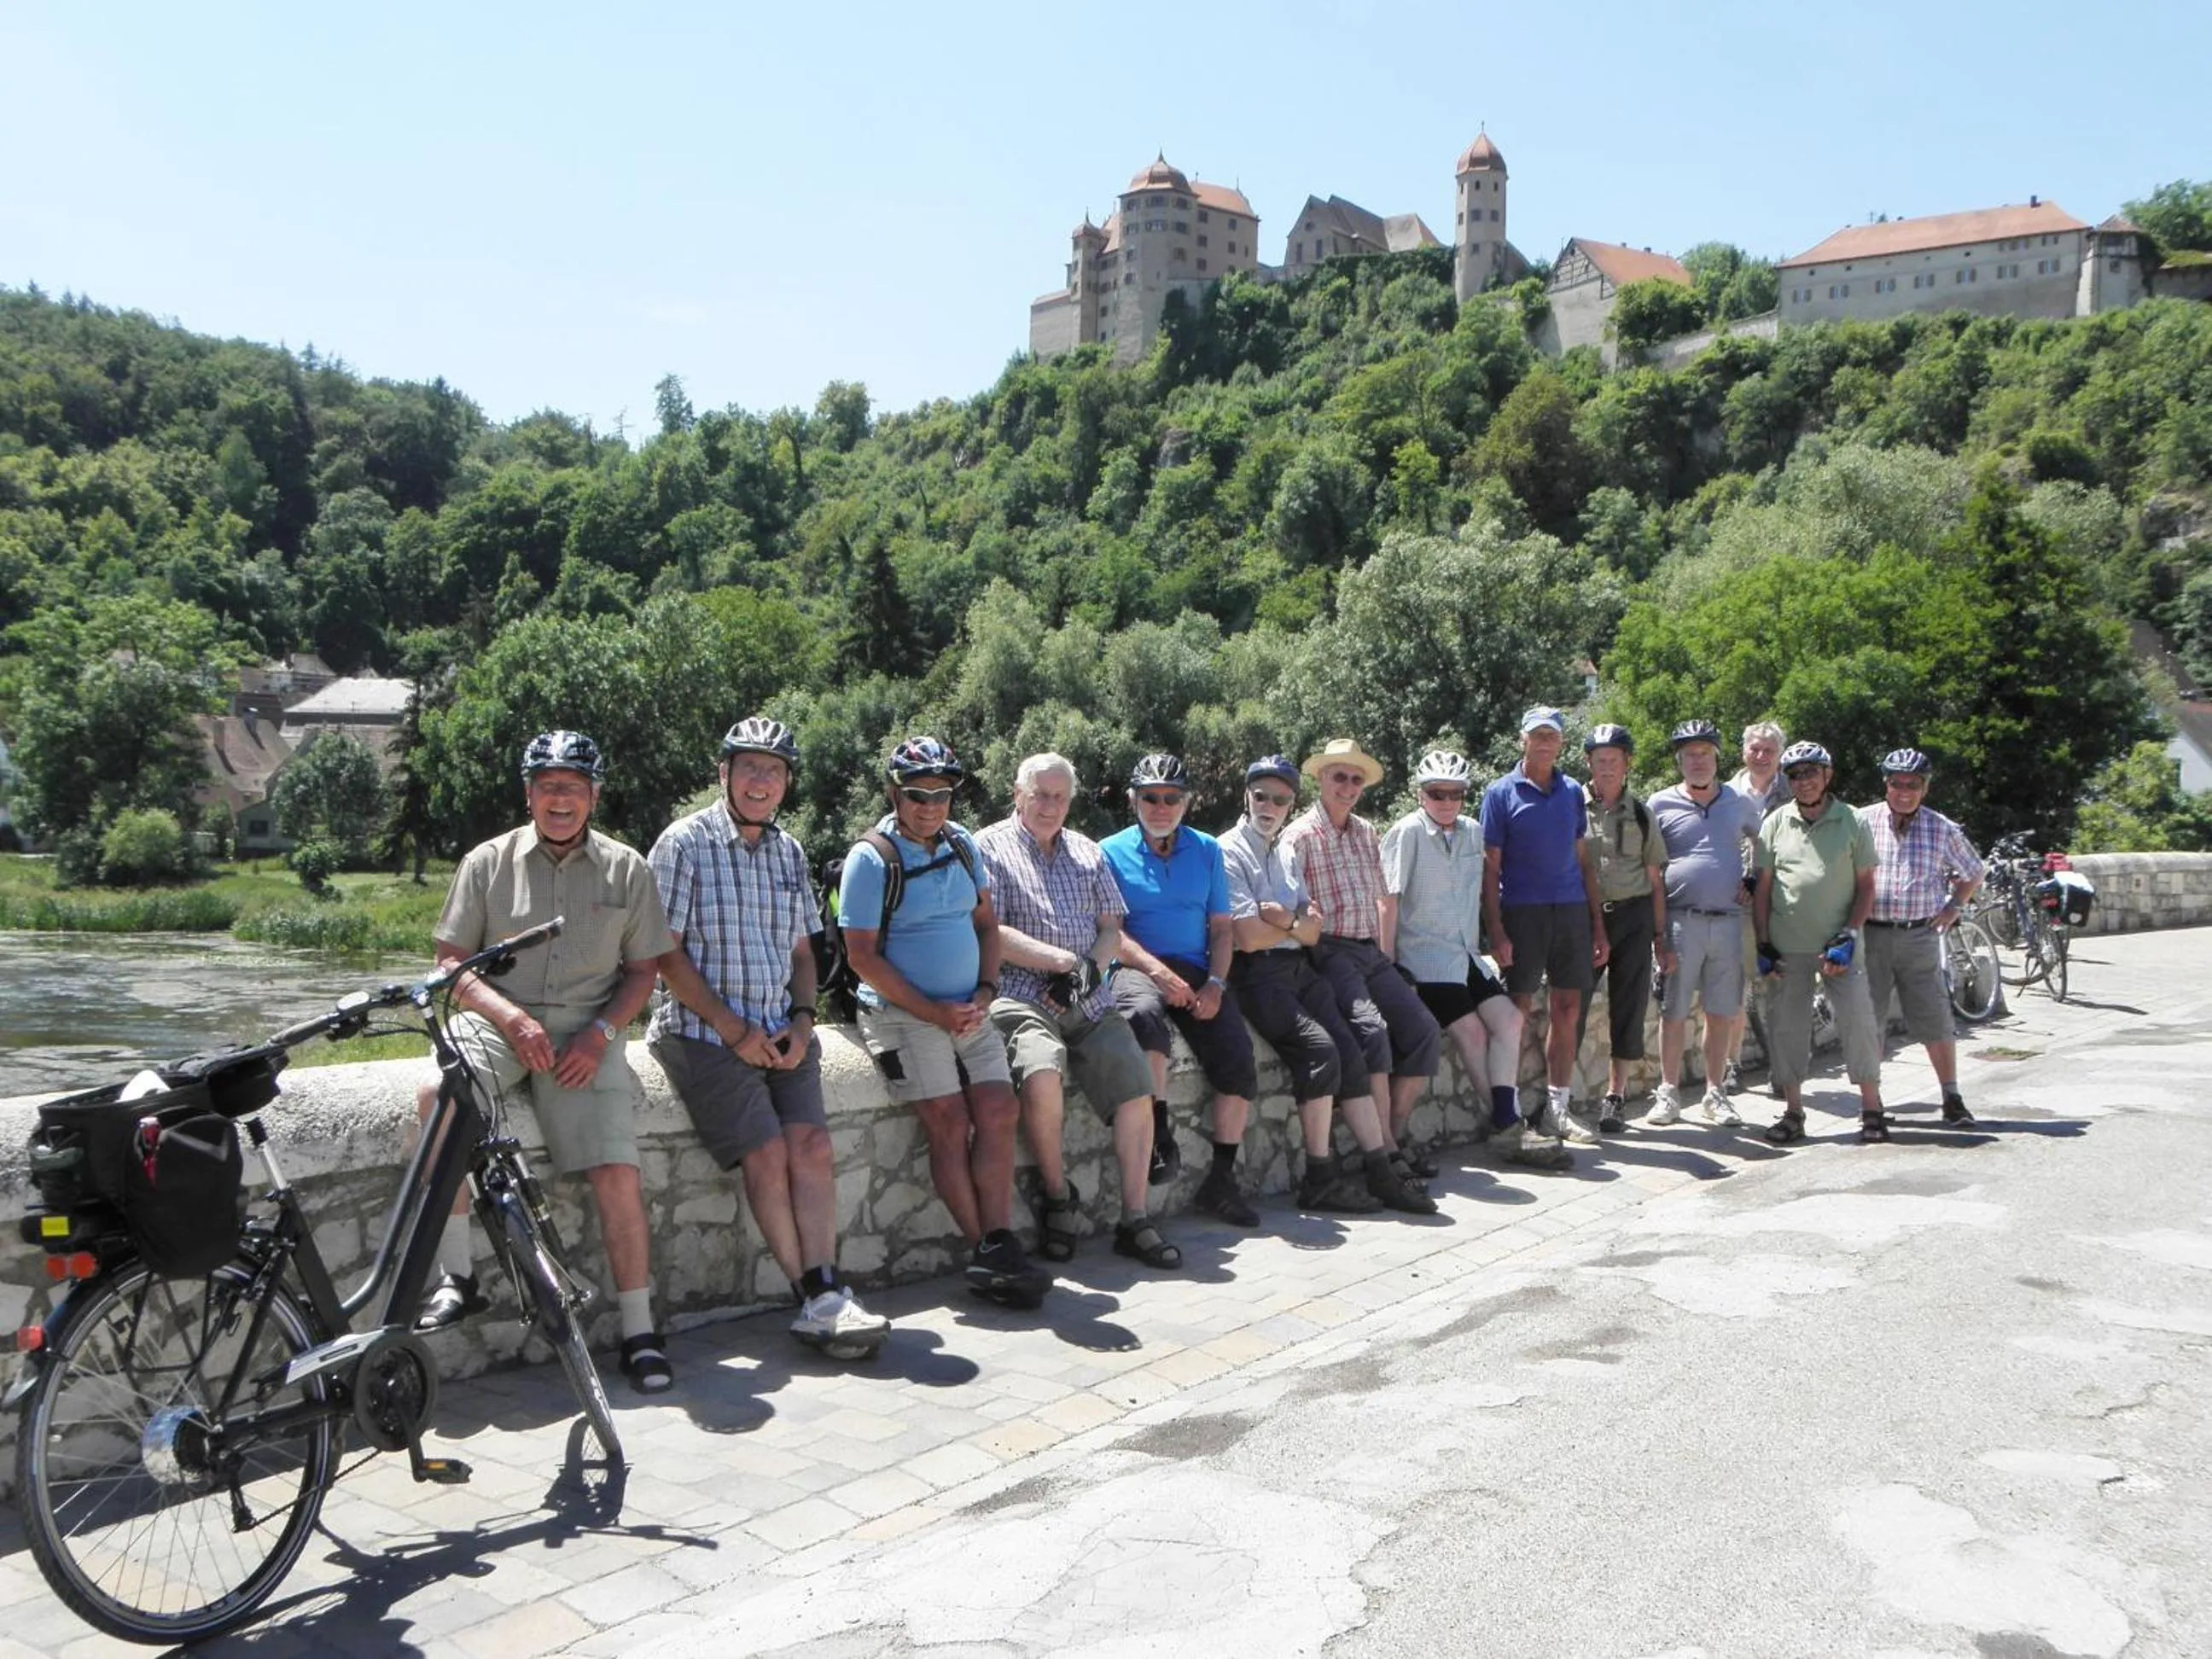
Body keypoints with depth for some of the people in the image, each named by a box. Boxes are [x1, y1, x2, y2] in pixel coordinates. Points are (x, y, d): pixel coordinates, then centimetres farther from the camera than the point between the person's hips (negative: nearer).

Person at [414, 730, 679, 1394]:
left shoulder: (625, 868, 8)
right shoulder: (489, 862, 6)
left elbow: (643, 969, 9)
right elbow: (453, 963, 3)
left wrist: (600, 1033, -9)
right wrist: (512, 1018, -14)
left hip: (587, 1031, 0)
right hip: (499, 1019, 0)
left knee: (617, 1174, -14)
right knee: (438, 1095, -32)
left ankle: (639, 1328, 2)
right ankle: (456, 1275, -19)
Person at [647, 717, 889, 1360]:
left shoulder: (789, 852, 16)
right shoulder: (684, 843, -3)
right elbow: (666, 953, -8)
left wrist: (801, 1020, 1)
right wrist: (734, 1029, -12)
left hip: (781, 1034, 5)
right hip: (705, 1033, -5)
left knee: (812, 1146, -15)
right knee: (768, 1155, -17)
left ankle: (825, 1294, -16)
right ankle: (814, 1300, -9)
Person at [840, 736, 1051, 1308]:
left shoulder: (961, 843, 11)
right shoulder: (872, 858, -8)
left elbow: (986, 923, 18)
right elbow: (863, 956, -11)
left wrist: (985, 993, 1)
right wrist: (936, 1014, -14)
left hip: (968, 1011, 6)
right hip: (902, 1013, -6)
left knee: (998, 1111, -9)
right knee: (950, 1123, -15)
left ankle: (997, 1244, -9)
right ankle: (985, 1251, -9)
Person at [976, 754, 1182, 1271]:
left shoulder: (1087, 852, 21)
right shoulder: (989, 848, 4)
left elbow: (1111, 928, 17)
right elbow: (991, 933, -8)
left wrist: (1090, 966, -5)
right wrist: (1066, 961, -11)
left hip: (1088, 999, 5)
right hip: (1021, 995, -5)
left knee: (1137, 1088, -11)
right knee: (1042, 1074, -32)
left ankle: (1135, 1219, 0)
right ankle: (1057, 1195, -9)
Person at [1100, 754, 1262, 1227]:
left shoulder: (1207, 851, 15)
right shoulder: (1112, 852, 5)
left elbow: (1222, 927, 13)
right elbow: (1111, 930, -4)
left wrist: (1215, 983, -4)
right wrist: (1159, 971, -18)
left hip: (1197, 972, 4)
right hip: (1137, 968, -3)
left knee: (1238, 1061, -16)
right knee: (1145, 1012, -39)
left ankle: (1221, 1179, -2)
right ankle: (1160, 1136, -26)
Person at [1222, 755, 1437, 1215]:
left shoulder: (1286, 855, 20)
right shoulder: (1229, 853, -6)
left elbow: (1312, 933, 12)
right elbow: (1249, 938, -15)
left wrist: (1285, 919, -11)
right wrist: (1296, 925, 2)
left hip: (1298, 970, 8)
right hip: (1257, 977, -8)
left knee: (1351, 1054, -6)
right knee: (1319, 1047, -24)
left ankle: (1379, 1172, -4)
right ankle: (1320, 1180, -15)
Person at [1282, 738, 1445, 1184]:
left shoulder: (1367, 833, 19)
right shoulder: (1300, 836, -2)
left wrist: (1386, 953, 13)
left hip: (1371, 952, 7)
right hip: (1330, 953, -7)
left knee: (1424, 1030, -8)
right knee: (1372, 1030, -26)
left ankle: (1396, 1133, 1)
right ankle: (1385, 1149, -21)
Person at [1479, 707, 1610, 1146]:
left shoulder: (1572, 792, 13)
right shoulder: (1502, 793, 0)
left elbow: (1584, 859, 16)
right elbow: (1490, 867, -3)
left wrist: (1598, 925, 11)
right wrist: (1496, 931, -11)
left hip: (1571, 910, 4)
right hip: (1522, 911, -4)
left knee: (1567, 1011, 7)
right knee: (1519, 1012, -2)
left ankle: (1558, 1107, 17)